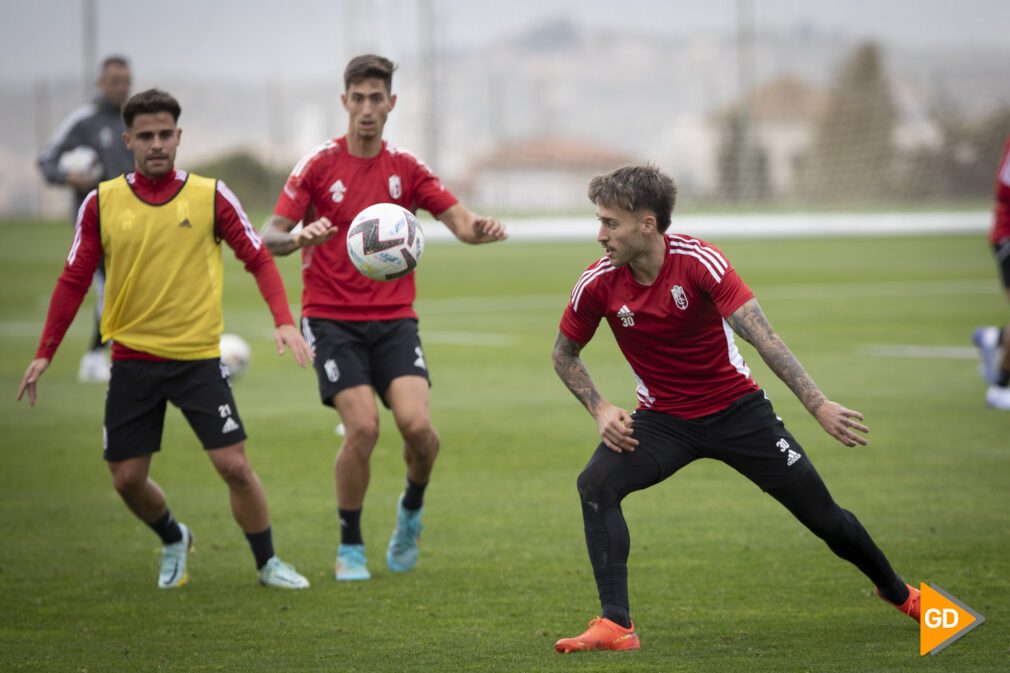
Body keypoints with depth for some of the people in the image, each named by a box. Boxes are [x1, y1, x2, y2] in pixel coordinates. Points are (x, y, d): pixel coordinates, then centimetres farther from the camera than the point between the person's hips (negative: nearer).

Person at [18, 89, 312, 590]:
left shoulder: (210, 196, -3)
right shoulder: (103, 201, 0)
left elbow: (258, 259, 0)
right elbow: (74, 279, 6)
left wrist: (284, 321, -14)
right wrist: (45, 353, 4)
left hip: (198, 357, -2)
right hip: (131, 358, 2)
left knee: (234, 466, -9)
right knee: (127, 478, 4)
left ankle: (268, 564, 11)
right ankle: (174, 540, 34)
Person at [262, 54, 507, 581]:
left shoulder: (406, 168, 7)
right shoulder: (318, 164, -2)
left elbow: (459, 221, 0)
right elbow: (270, 236, -7)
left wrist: (480, 228, -24)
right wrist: (297, 237, -31)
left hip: (393, 318, 2)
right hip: (332, 318, -2)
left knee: (417, 423, -18)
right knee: (363, 426, -18)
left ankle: (412, 508, 15)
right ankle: (350, 546, 3)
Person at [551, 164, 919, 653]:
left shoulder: (698, 261, -23)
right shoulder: (599, 283, -13)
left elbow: (761, 335, -30)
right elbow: (564, 353, 5)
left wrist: (817, 403, -38)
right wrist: (600, 409, -12)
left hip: (735, 407, -2)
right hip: (663, 419, 2)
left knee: (823, 515, 3)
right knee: (597, 483, -25)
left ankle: (898, 593, 31)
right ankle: (615, 625, -22)